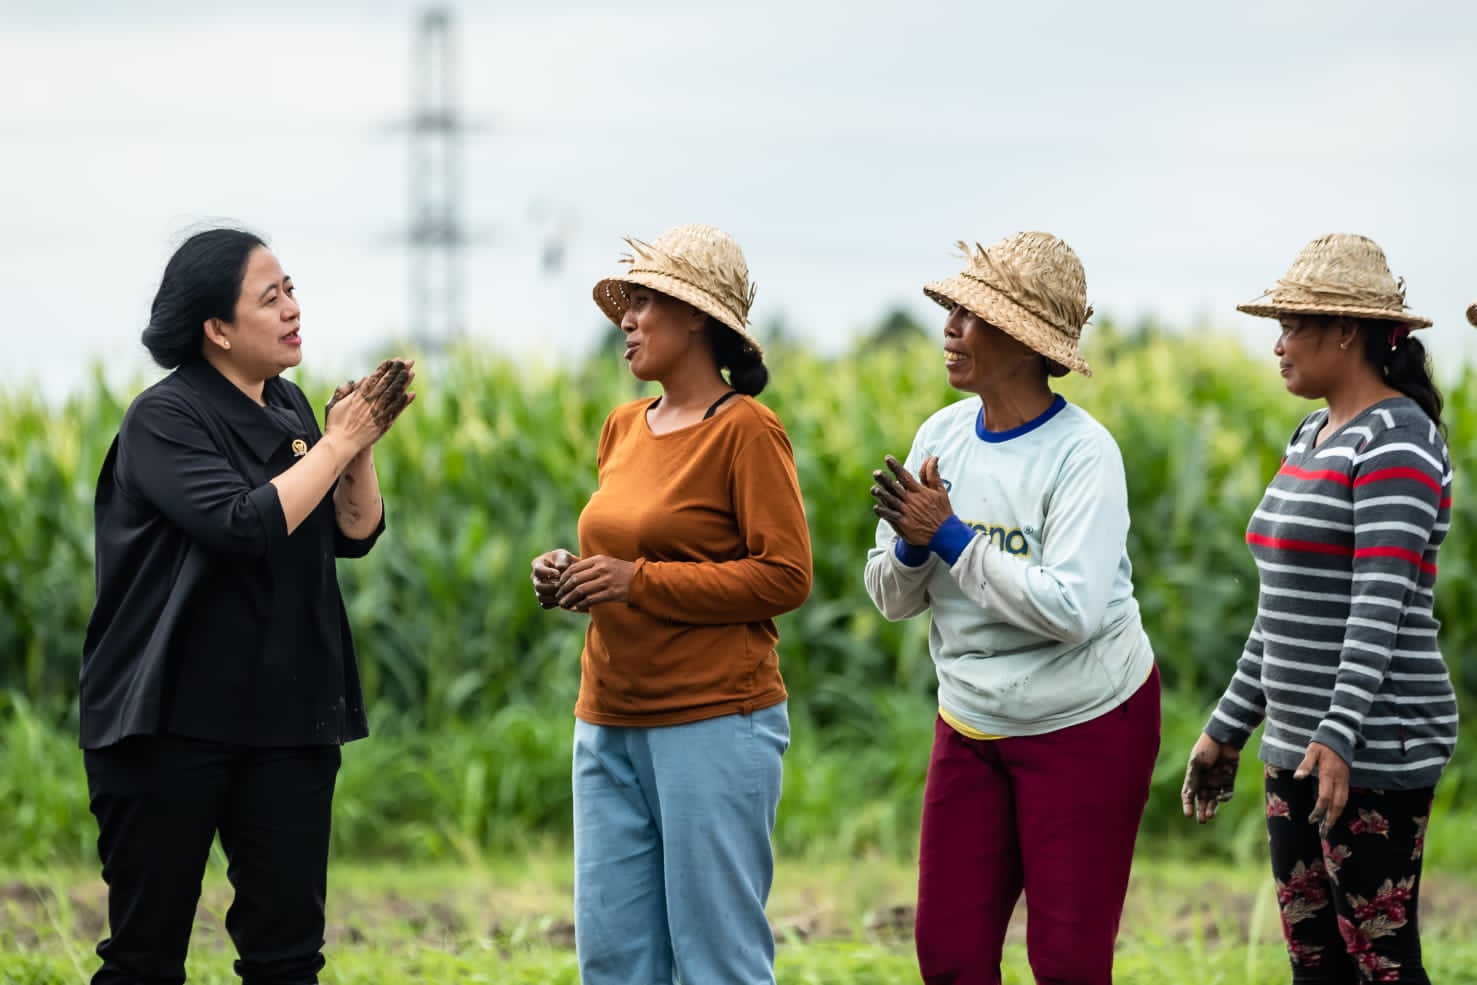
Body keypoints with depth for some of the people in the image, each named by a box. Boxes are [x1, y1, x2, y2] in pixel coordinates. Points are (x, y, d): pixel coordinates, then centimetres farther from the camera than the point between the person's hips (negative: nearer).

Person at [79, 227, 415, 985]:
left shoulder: (287, 409, 10)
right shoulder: (165, 418, -10)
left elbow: (355, 534, 8)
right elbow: (245, 526, -22)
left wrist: (363, 445, -7)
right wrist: (337, 443, -14)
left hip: (286, 722, 6)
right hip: (172, 723, -6)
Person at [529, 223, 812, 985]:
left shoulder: (746, 431, -9)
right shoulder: (625, 428, 14)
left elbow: (784, 577, -15)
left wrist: (639, 580, -17)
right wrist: (571, 578, 4)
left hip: (716, 724, -7)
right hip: (610, 723, 8)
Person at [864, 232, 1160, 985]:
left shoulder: (1082, 453, -17)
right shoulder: (941, 436, 0)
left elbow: (1070, 608, -28)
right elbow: (892, 599, 4)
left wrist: (951, 536, -23)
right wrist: (911, 546, -18)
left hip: (1086, 728, -6)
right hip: (972, 726, 6)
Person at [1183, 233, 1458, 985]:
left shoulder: (1396, 439, -12)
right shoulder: (1314, 437, 16)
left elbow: (1382, 602, -22)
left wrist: (1340, 739, -30)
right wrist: (1228, 729, 20)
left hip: (1375, 749, -9)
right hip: (1298, 745, 10)